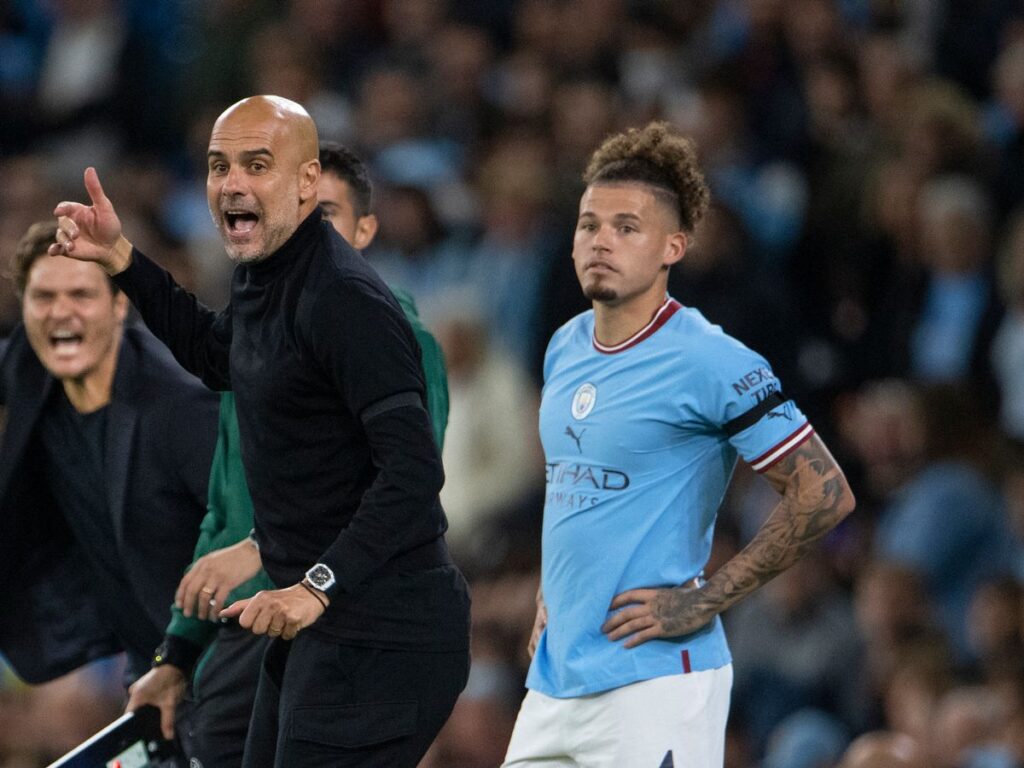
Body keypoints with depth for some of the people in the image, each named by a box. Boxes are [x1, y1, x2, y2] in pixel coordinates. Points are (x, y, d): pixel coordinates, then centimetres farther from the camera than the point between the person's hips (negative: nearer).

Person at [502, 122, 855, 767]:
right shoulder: (565, 348, 13)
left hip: (656, 683, -8)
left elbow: (825, 494, -13)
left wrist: (706, 600, -13)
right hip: (555, 678, 8)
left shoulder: (707, 362, -11)